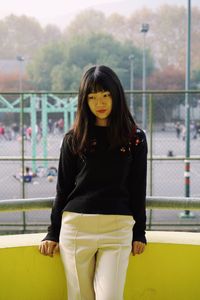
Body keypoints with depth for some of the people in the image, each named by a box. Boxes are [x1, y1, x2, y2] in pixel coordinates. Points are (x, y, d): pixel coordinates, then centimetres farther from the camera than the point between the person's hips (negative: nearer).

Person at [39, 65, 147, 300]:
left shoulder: (135, 138, 6)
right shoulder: (74, 139, 7)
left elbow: (138, 189, 9)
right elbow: (63, 188, 11)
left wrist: (139, 233, 7)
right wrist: (53, 233, 10)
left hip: (118, 228, -1)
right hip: (76, 227, 1)